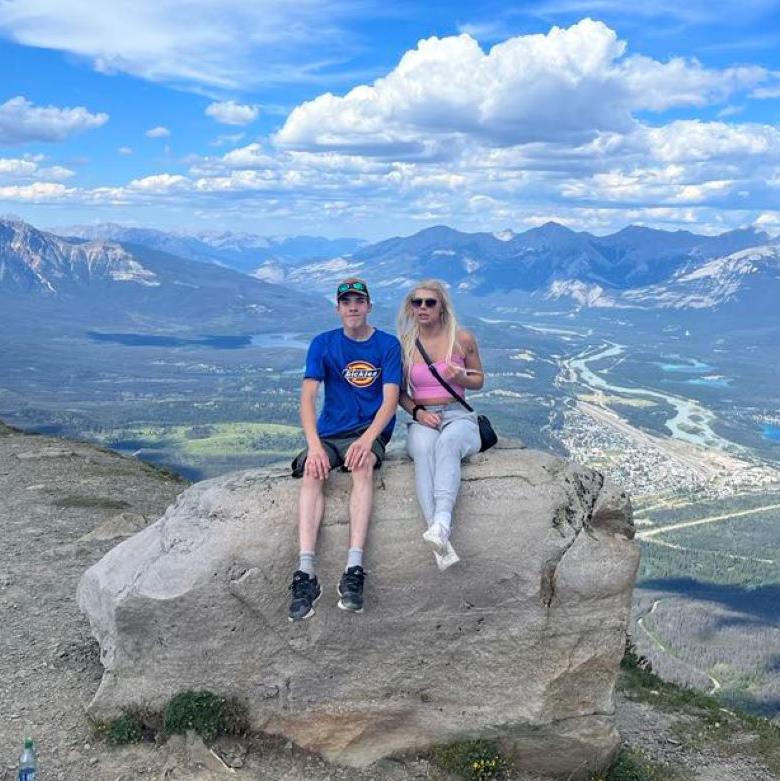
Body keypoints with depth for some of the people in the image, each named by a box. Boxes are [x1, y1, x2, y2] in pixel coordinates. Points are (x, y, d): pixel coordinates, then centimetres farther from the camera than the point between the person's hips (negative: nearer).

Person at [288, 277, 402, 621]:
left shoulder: (388, 344, 1)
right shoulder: (323, 344, 4)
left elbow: (390, 399, -8)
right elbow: (308, 396, -7)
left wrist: (366, 440, -25)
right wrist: (314, 445, -23)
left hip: (370, 429, -1)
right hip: (329, 431, 2)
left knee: (362, 467, -34)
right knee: (312, 474, -28)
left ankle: (354, 569, -42)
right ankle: (305, 573, -38)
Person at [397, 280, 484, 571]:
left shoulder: (463, 339, 5)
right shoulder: (404, 345, 7)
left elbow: (479, 380, 16)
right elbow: (400, 392, 15)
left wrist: (461, 379, -8)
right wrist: (418, 412, -6)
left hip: (458, 416, 0)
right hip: (422, 419, 0)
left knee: (446, 443, -39)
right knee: (424, 451, -37)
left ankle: (441, 524, -57)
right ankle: (444, 545, -52)